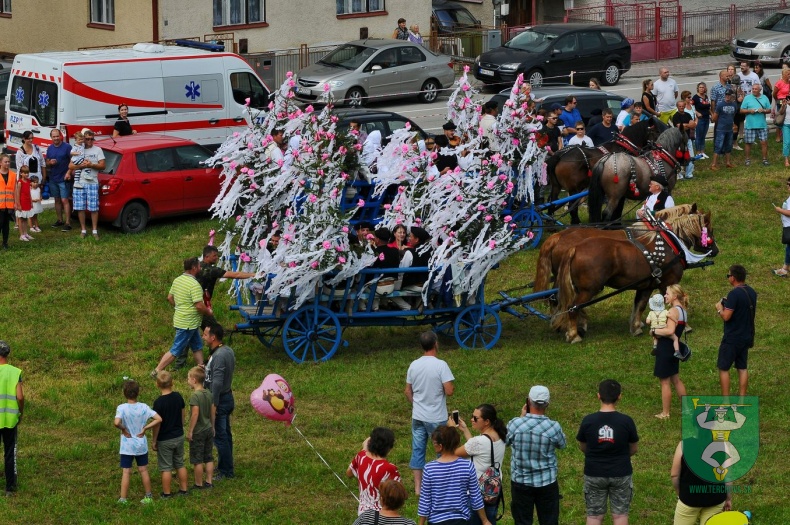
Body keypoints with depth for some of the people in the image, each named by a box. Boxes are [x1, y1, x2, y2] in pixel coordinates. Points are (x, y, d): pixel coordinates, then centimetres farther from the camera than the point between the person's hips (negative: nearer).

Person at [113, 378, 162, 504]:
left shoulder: (122, 408, -17)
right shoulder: (144, 407, -7)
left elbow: (117, 423, -33)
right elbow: (158, 419, -11)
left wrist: (124, 429, -13)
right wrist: (145, 428, -6)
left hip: (127, 446, -3)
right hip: (142, 445, 3)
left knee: (126, 472, 4)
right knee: (143, 470, 15)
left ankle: (123, 499, 5)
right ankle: (148, 496, 23)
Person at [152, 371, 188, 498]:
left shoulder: (159, 402, -21)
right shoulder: (178, 397, -5)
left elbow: (157, 423, -17)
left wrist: (154, 440, -6)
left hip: (165, 440, -5)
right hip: (179, 437, 5)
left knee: (166, 468, 4)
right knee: (180, 464, 18)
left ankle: (166, 493, 12)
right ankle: (183, 489, 25)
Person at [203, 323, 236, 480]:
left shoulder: (219, 356, -26)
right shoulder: (228, 350, 5)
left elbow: (217, 383, -29)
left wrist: (213, 405, -27)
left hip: (220, 400, -10)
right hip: (228, 397, 10)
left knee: (220, 436, 1)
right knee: (225, 434, 19)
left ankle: (226, 471, 9)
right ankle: (226, 467, 31)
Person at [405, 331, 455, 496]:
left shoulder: (414, 365, 0)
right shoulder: (441, 365, -17)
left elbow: (408, 391, 8)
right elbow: (449, 390, -21)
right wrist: (452, 387, 2)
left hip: (418, 417, 5)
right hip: (437, 419, -4)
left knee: (418, 450, 10)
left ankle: (418, 487, 13)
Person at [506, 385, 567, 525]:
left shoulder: (515, 424, -17)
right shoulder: (553, 427, -17)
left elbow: (506, 440, 5)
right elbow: (562, 444, 5)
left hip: (520, 482, 0)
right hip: (547, 482, 0)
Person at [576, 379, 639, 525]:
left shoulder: (588, 421, -11)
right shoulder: (626, 421, -13)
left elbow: (582, 447, 3)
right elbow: (633, 449, 0)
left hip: (594, 474, 1)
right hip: (621, 474, -1)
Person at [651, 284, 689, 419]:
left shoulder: (673, 311, -20)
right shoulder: (683, 311, 10)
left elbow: (670, 331, -32)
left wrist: (654, 331, -18)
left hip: (666, 350, -9)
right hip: (674, 350, 9)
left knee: (664, 382, 2)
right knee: (675, 379, 21)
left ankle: (665, 413, 9)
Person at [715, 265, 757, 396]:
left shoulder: (734, 294, -21)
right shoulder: (752, 292, 5)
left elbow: (726, 316, -22)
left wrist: (719, 308, -1)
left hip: (732, 338, -8)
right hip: (747, 336, 8)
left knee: (723, 368, 2)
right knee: (742, 368, 13)